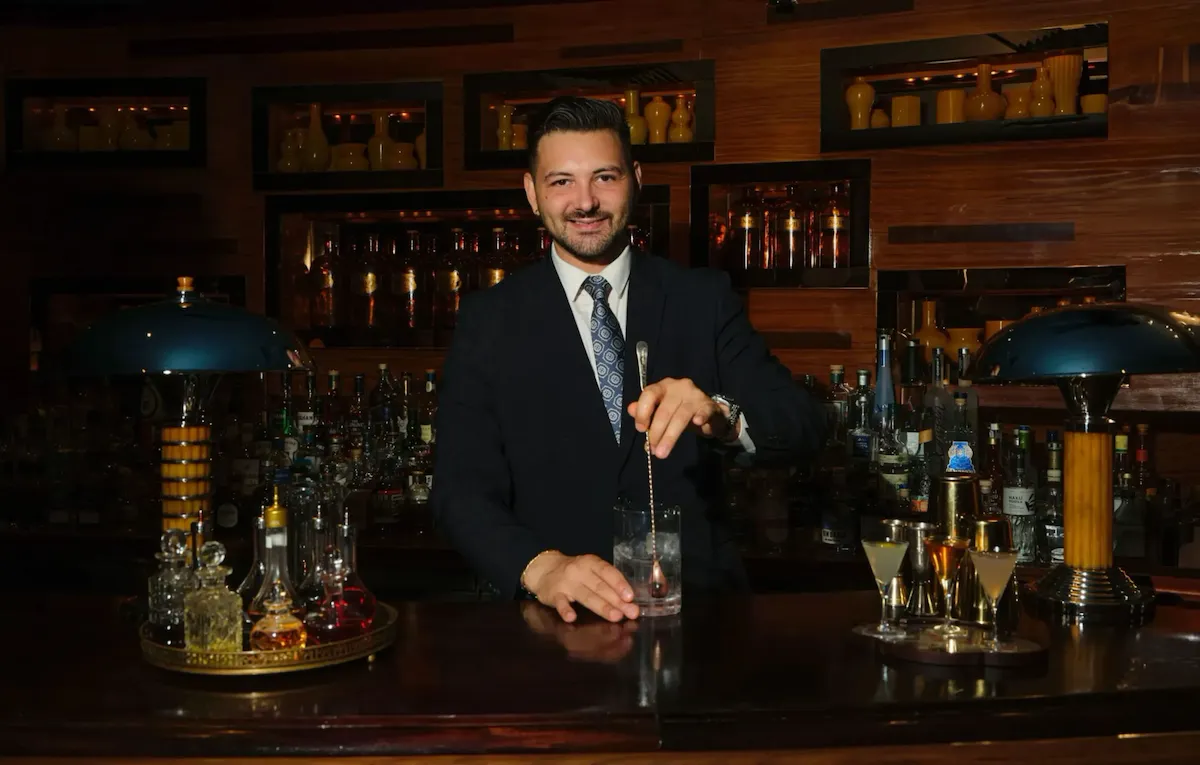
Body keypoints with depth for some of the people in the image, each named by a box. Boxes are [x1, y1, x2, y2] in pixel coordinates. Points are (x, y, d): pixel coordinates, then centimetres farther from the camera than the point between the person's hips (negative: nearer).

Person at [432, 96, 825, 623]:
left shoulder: (703, 299, 6)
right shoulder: (489, 320, 5)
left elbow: (805, 425, -2)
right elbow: (461, 488, -2)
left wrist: (721, 415, -24)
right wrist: (541, 567, -21)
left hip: (699, 605, 1)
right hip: (559, 621, 0)